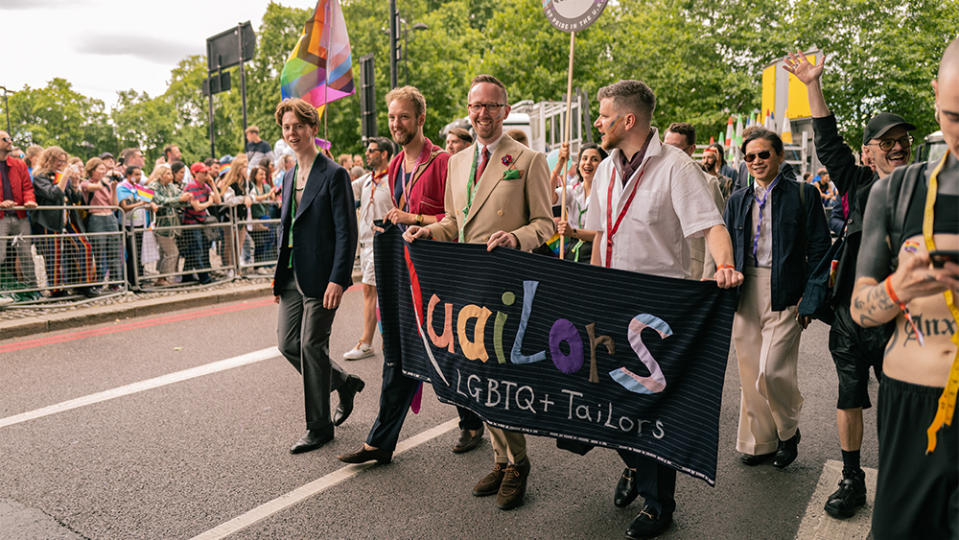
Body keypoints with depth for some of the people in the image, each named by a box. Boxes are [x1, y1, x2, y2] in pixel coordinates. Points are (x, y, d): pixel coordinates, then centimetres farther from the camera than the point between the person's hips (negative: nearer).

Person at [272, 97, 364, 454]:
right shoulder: (289, 177, 15)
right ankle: (344, 383, 31)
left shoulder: (333, 175, -9)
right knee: (288, 344, 9)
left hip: (321, 277, -8)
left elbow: (346, 232, -14)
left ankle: (319, 427, 15)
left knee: (312, 346, -2)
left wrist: (338, 280, -21)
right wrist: (279, 276, 16)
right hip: (293, 277, 8)